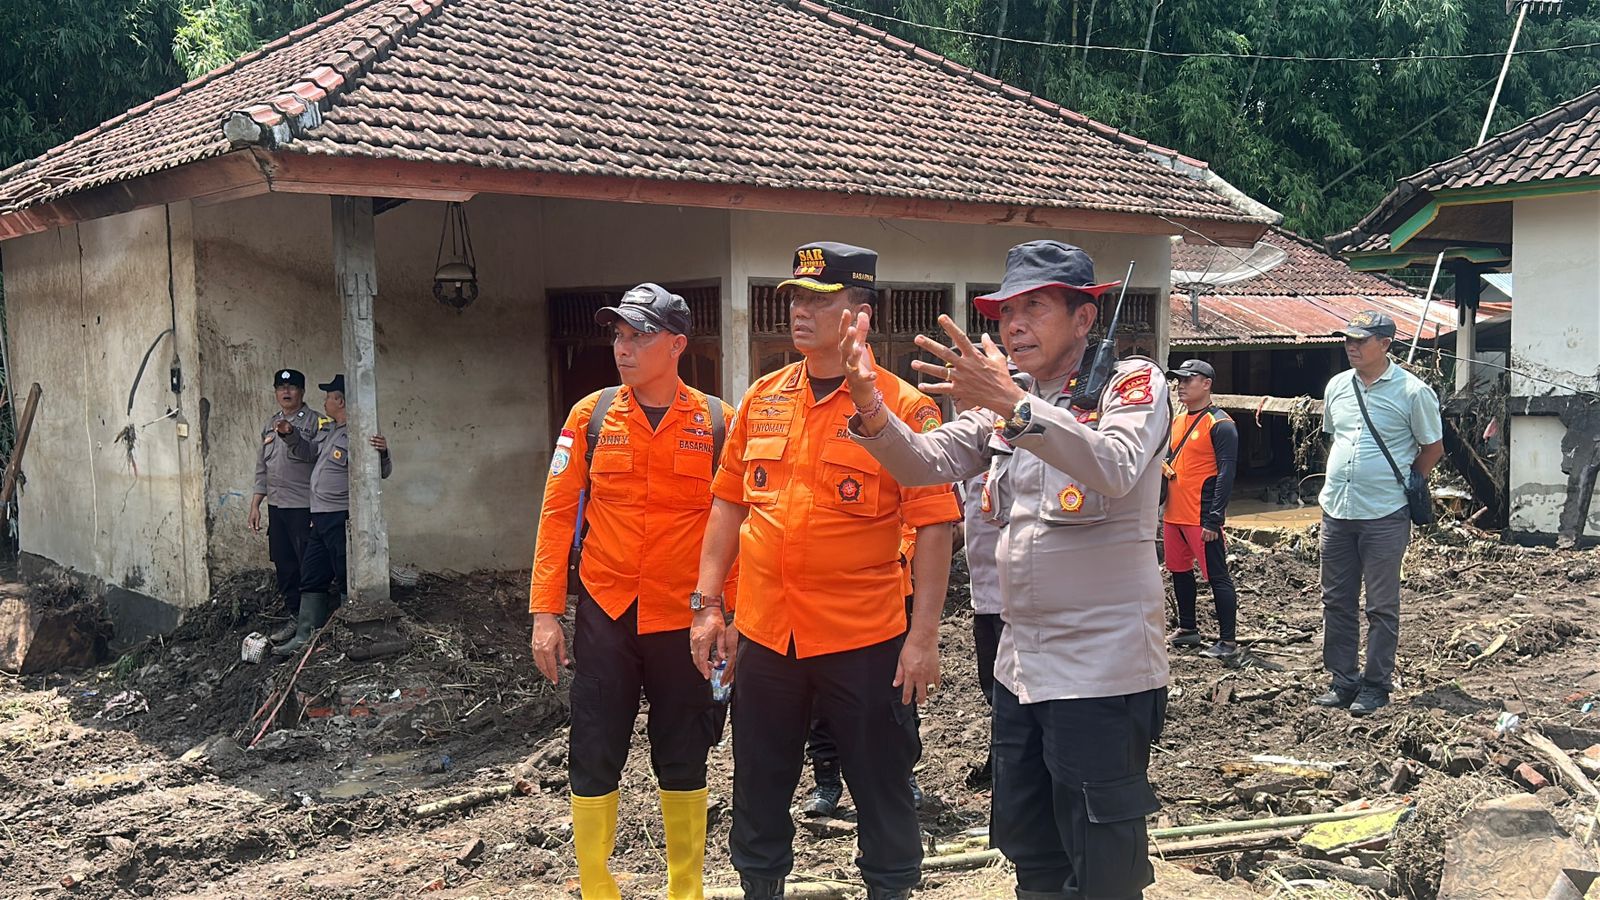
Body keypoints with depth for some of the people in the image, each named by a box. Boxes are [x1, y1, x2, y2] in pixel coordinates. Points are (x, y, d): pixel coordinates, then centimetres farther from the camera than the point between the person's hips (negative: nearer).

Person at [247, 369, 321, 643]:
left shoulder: (314, 421, -4)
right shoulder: (270, 425, 17)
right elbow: (262, 468, 20)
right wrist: (255, 505, 16)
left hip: (304, 507, -7)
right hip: (276, 505, 7)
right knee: (284, 566, 10)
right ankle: (294, 617, 20)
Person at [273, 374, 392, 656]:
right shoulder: (328, 429, 13)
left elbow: (383, 472, -20)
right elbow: (309, 453, 27)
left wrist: (383, 453, -40)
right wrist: (290, 436, 12)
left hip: (342, 518, -10)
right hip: (321, 518, 10)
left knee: (347, 579, -1)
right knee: (311, 577, 12)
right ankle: (304, 636, 18)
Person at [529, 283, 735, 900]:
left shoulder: (717, 423, -4)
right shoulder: (591, 416, -1)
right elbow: (558, 514, 0)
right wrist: (545, 613, -4)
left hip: (685, 619, -1)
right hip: (604, 616, 1)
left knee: (683, 760, 11)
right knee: (594, 758, 7)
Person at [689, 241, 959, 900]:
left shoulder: (903, 406, -9)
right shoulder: (761, 399, 6)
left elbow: (934, 526, -10)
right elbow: (729, 504, 11)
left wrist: (924, 636, -13)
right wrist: (706, 605, 7)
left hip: (866, 643, -4)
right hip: (763, 635, 5)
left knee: (881, 790, 10)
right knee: (759, 789, 16)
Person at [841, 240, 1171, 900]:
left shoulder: (1132, 382, -7)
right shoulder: (1003, 406, 12)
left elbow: (1114, 469, -27)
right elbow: (924, 463, 2)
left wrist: (1011, 402, -38)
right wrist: (870, 406, -17)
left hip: (1102, 669, -7)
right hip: (1019, 665, 7)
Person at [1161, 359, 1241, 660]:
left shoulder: (1220, 424, -11)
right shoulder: (1178, 421, 14)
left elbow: (1226, 474, -16)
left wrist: (1213, 519, -20)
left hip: (1202, 517, -9)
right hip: (1174, 514, 9)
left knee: (1217, 576, -3)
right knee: (1179, 571, 17)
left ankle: (1228, 641, 2)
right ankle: (1187, 629, 31)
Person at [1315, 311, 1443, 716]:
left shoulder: (1412, 391, -8)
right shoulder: (1336, 386, 9)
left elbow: (1433, 448, 2)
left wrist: (1406, 483, 3)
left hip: (1385, 516, -6)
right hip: (1336, 512, 6)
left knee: (1381, 606, 3)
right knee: (1336, 601, 10)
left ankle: (1376, 684, 12)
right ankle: (1343, 680, 20)